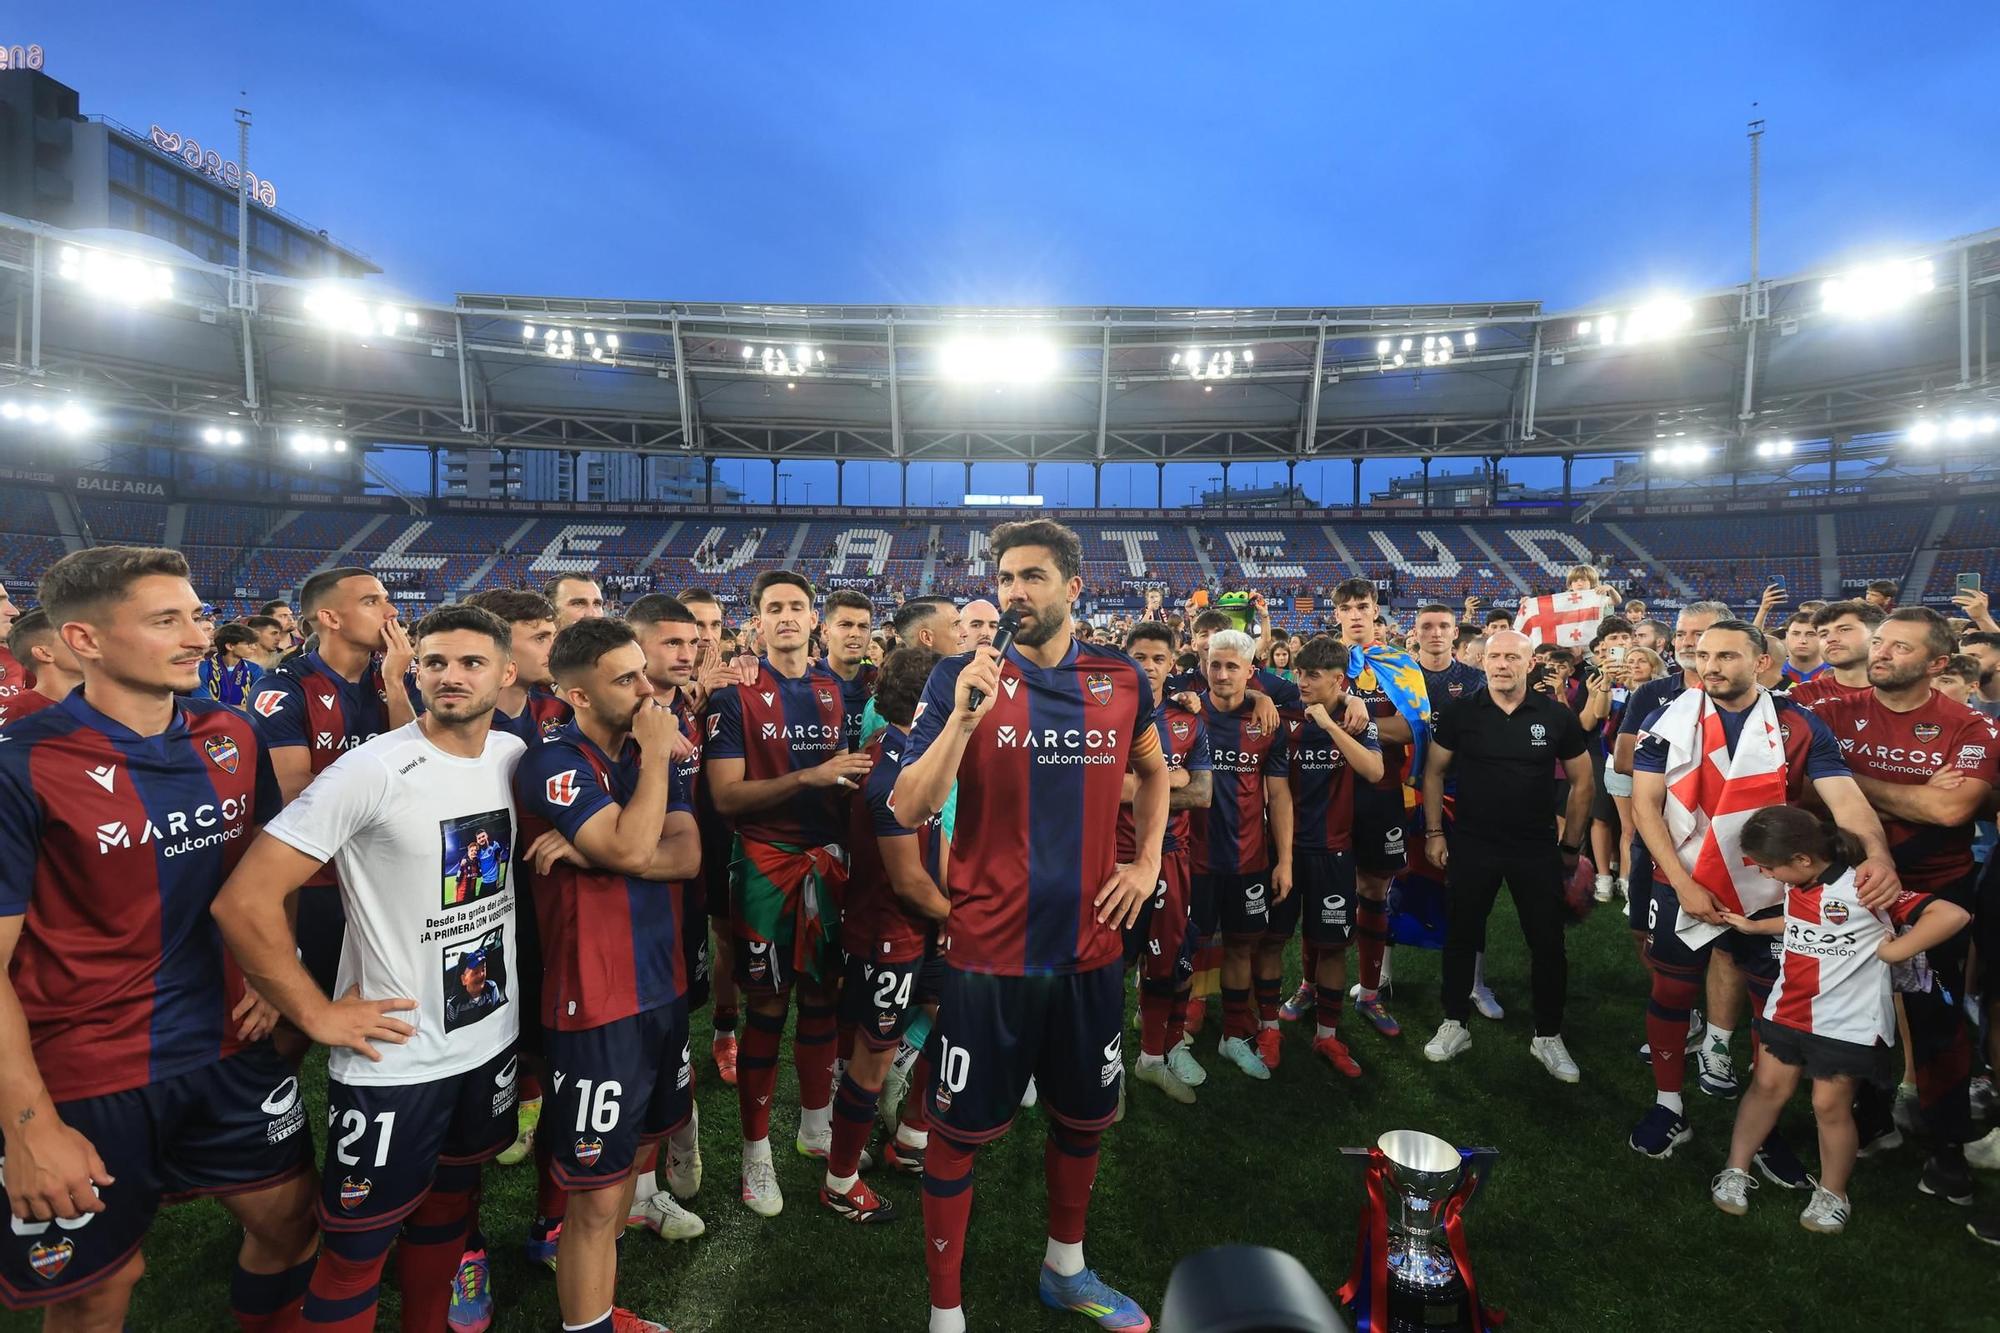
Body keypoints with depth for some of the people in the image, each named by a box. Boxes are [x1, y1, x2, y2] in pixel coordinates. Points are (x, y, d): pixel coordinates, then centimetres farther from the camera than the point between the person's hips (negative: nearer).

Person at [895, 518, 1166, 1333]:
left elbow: (1153, 772, 19)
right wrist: (964, 716, -26)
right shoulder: (962, 678, -9)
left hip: (1090, 944, 4)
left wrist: (1147, 864, 8)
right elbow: (908, 811, -14)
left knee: (1084, 1117, 20)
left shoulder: (1123, 681, 0)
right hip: (988, 948, -3)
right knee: (961, 1131, 7)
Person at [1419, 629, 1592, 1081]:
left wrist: (1570, 844, 5)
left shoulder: (1557, 716, -4)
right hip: (1470, 845, 0)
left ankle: (1548, 1036, 26)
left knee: (1548, 942, 7)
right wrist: (1433, 831, -1)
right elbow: (1434, 772, 3)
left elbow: (1581, 781, 5)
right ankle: (1455, 1025, 27)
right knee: (1461, 936, 10)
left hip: (1537, 849, 0)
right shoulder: (1460, 713, -5)